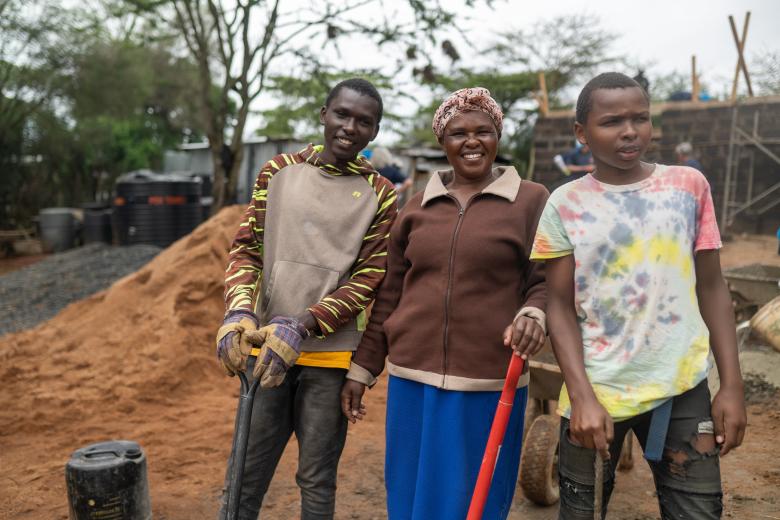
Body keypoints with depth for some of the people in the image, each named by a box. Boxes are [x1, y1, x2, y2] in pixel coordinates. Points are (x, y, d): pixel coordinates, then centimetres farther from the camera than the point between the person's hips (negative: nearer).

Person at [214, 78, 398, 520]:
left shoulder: (379, 194, 0)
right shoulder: (279, 171, 7)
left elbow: (367, 280, -5)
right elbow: (247, 248, 6)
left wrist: (301, 327, -17)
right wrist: (240, 312, -12)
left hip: (330, 356, -1)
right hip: (266, 349, 2)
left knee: (317, 482, 10)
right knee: (244, 479, 9)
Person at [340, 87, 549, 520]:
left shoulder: (531, 200, 0)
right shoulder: (417, 207, 9)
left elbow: (546, 282, 0)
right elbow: (389, 295, 12)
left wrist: (533, 313, -22)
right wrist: (361, 368, 11)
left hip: (488, 385, -3)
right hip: (412, 379, 3)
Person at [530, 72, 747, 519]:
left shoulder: (690, 186, 2)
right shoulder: (565, 205, -3)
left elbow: (712, 288, 5)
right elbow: (561, 307, -3)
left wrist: (732, 384, 0)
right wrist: (582, 396, -13)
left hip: (683, 388, 1)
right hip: (596, 391, -1)